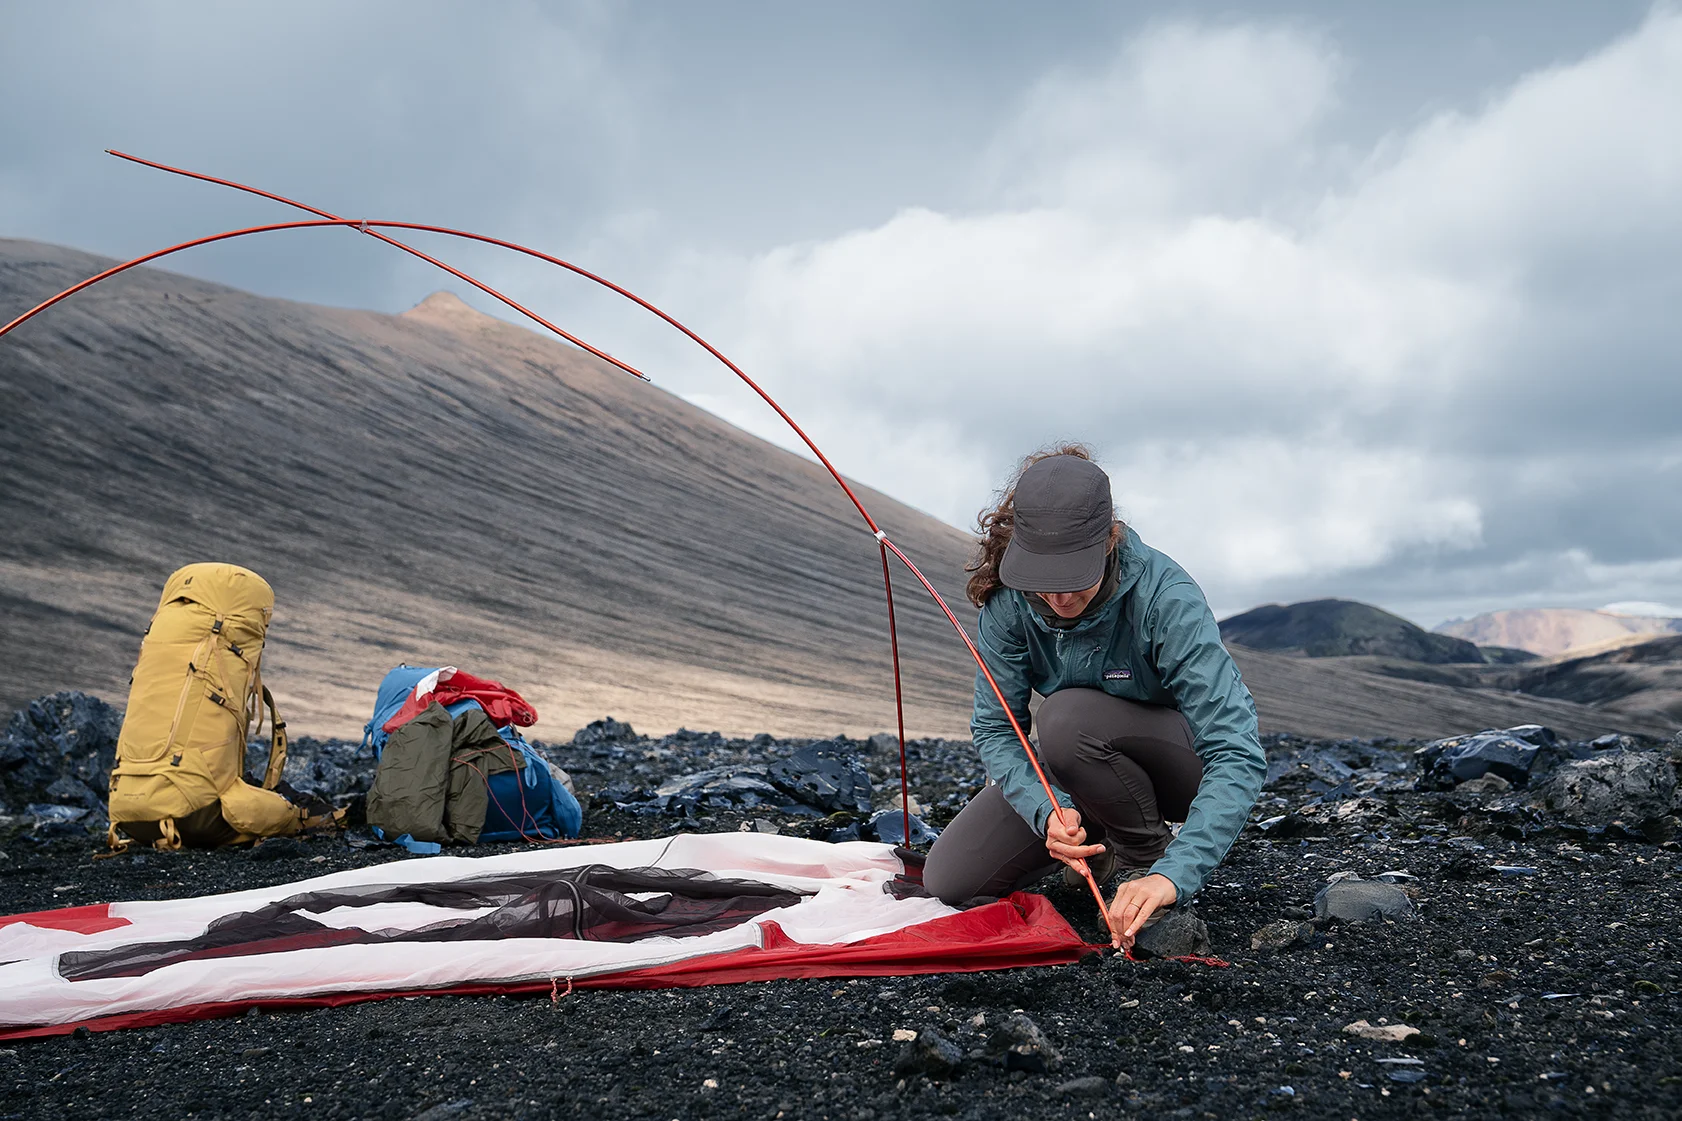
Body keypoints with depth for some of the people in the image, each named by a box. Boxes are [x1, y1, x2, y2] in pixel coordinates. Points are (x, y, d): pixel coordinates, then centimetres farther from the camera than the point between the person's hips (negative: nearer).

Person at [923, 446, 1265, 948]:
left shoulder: (1165, 597, -32)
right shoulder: (1009, 600, -20)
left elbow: (1239, 754, -37)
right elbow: (994, 728, -15)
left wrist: (1174, 873, -49)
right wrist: (1046, 810, -35)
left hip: (1187, 768, -4)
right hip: (1073, 779, 5)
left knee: (1068, 717, -35)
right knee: (948, 879, -8)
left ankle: (1147, 854, -9)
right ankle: (1102, 837, 13)